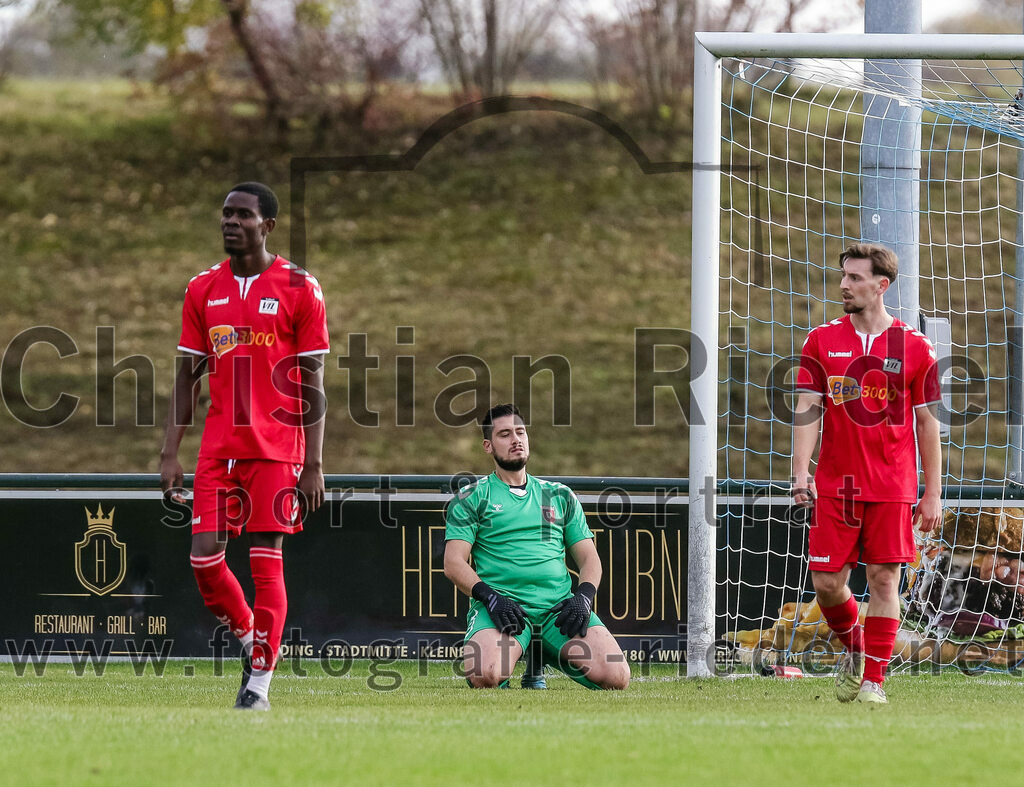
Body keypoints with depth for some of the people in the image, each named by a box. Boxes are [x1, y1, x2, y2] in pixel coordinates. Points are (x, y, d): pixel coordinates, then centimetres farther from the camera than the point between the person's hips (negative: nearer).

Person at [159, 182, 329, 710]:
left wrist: (313, 465, -7)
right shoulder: (203, 290, 9)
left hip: (276, 449, -4)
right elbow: (188, 377, 12)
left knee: (266, 562, -5)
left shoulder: (299, 289, -2)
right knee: (204, 558, -4)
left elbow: (312, 384, -2)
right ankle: (251, 639, 21)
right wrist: (169, 454, 5)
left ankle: (260, 680, 2)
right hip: (218, 447, 4)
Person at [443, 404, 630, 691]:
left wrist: (584, 596, -4)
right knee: (483, 676, -37)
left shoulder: (560, 496, 22)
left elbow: (589, 558, 18)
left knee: (616, 678, -22)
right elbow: (454, 563, 1)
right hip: (502, 604, -3)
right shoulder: (471, 497, 11)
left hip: (559, 606, 3)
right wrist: (490, 597, -17)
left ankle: (542, 662, 10)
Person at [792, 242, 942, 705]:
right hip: (834, 484, 1)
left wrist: (932, 493, 2)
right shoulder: (821, 341, 5)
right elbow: (807, 411, 1)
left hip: (892, 486, -1)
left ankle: (873, 680, 4)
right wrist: (800, 472, -12)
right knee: (826, 581, -1)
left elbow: (927, 422, 5)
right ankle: (854, 650, 28)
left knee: (884, 579, -4)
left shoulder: (914, 347, 1)